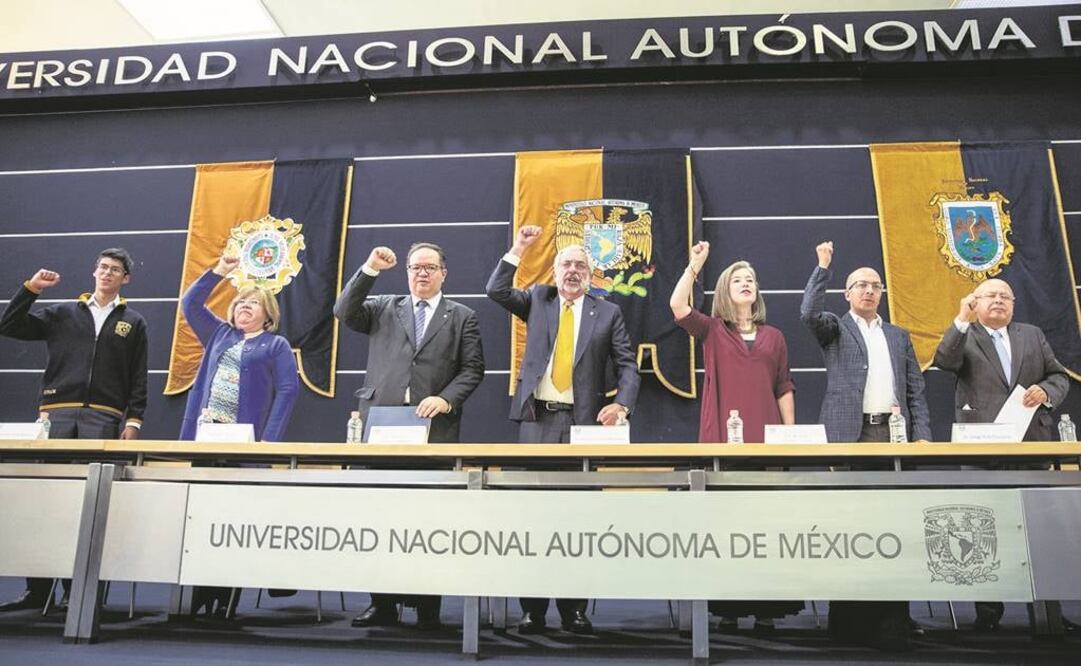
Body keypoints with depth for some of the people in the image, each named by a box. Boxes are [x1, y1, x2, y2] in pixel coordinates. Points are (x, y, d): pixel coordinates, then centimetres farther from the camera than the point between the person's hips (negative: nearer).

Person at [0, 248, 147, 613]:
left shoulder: (133, 323, 13)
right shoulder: (62, 313, 17)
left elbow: (138, 378, 8)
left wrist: (134, 419, -1)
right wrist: (30, 288, 5)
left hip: (103, 418, -2)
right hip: (57, 414, 2)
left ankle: (77, 587, 2)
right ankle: (37, 587, 8)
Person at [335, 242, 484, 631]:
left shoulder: (462, 317, 12)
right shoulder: (383, 309, 17)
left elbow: (472, 369, 4)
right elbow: (344, 312, 1)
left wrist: (446, 399, -12)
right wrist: (370, 270, -5)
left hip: (434, 428, -2)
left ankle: (427, 606, 9)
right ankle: (382, 602, 14)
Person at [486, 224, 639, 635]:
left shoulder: (607, 312, 9)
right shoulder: (538, 299, 14)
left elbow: (627, 365, 4)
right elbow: (496, 291, 2)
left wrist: (622, 403, -12)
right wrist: (517, 252, -4)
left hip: (583, 421, -1)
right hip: (537, 419, 1)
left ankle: (574, 608, 11)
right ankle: (532, 608, 11)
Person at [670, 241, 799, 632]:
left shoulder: (773, 337, 13)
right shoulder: (712, 331, 7)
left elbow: (784, 389, 12)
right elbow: (677, 306, -11)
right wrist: (695, 265, -9)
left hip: (766, 439, 2)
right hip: (721, 439, -1)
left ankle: (766, 606, 11)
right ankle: (728, 606, 10)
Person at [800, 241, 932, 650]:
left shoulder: (898, 336, 19)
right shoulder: (835, 329, 8)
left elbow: (915, 390, 15)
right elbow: (808, 314, -15)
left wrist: (922, 435, 4)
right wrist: (823, 266, -13)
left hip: (893, 434, 4)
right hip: (850, 435, -4)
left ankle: (893, 615, 13)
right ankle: (849, 616, 7)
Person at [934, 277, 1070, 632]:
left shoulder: (1032, 335, 16)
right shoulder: (964, 337, 5)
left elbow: (1060, 376, 15)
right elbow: (943, 361, -15)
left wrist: (1046, 391, -7)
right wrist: (962, 320, -23)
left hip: (1032, 443, 3)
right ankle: (988, 610, 11)